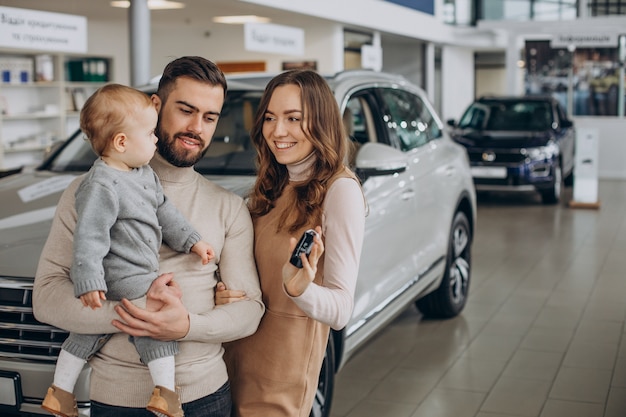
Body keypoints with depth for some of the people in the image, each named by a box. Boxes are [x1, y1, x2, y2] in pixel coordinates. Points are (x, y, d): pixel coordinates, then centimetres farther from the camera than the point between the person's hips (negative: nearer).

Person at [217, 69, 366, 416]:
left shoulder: (339, 190, -16)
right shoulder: (270, 188, 7)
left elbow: (341, 310, -19)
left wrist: (301, 289, -38)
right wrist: (225, 293, -7)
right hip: (236, 354, 7)